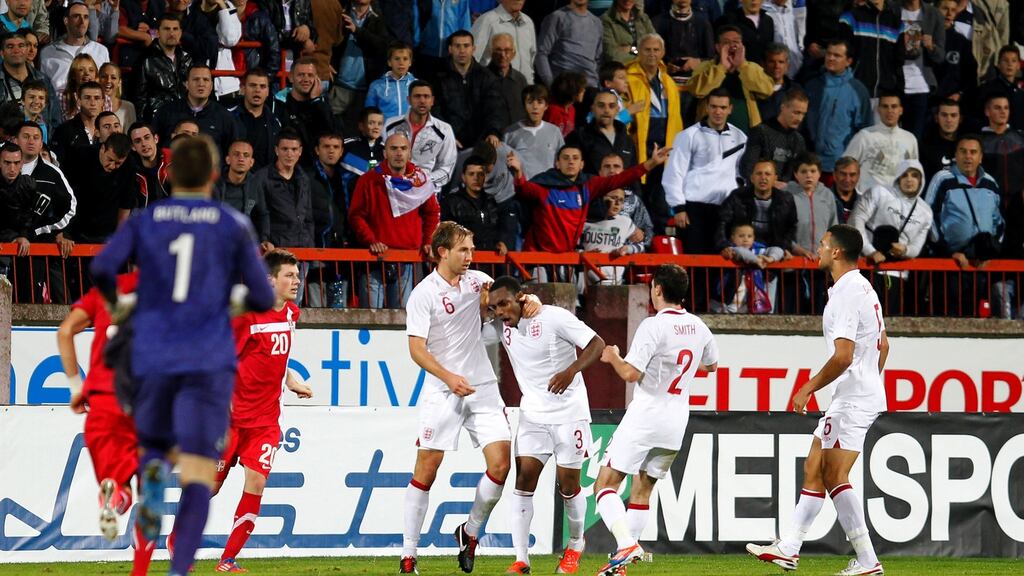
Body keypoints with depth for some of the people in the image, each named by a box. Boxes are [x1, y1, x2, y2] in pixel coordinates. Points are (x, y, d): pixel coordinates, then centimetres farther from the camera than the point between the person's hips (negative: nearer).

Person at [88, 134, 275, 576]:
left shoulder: (144, 221, 7)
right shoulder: (233, 227, 4)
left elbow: (102, 267, -8)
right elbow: (263, 299, 3)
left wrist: (116, 303, 12)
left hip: (153, 358, 2)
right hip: (209, 360, -2)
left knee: (154, 444, 24)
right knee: (198, 476, -5)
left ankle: (152, 476, -14)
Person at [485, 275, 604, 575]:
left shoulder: (554, 318, -16)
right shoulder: (505, 328, 3)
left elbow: (597, 343, -19)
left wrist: (571, 371, -35)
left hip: (568, 413, -5)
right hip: (533, 414, 5)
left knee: (568, 485, 2)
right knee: (524, 479, -8)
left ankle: (575, 544, 29)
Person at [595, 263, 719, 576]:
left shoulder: (653, 326, -16)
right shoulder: (698, 327, 6)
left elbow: (631, 373, -21)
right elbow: (711, 364, 24)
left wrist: (613, 356, -1)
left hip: (645, 417, -7)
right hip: (677, 421, 7)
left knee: (605, 484, -3)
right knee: (642, 490, 14)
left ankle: (626, 544, -22)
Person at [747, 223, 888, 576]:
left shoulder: (846, 294, -17)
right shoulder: (864, 289, 15)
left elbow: (843, 356, -23)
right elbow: (882, 345, 24)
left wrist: (809, 388, -14)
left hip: (853, 398, -11)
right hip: (862, 395, 11)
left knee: (835, 476, -11)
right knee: (814, 469, 11)